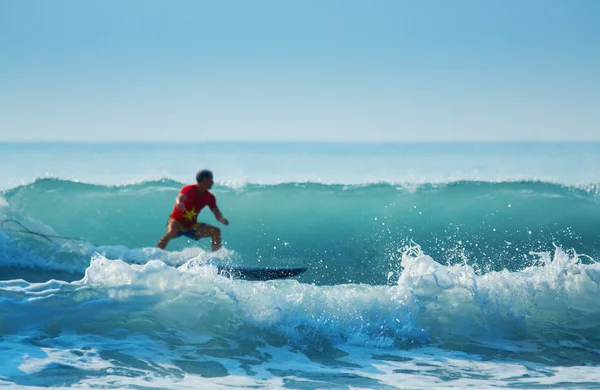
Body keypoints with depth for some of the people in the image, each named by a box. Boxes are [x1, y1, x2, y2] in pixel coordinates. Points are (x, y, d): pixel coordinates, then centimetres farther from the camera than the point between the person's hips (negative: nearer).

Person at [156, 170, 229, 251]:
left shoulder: (209, 197, -1)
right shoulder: (189, 189, -17)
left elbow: (216, 213, -1)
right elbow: (181, 196, -38)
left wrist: (221, 219, -26)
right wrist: (179, 203, -64)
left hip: (192, 226, 6)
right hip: (177, 221, -6)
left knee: (216, 231, -9)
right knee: (172, 232, -38)